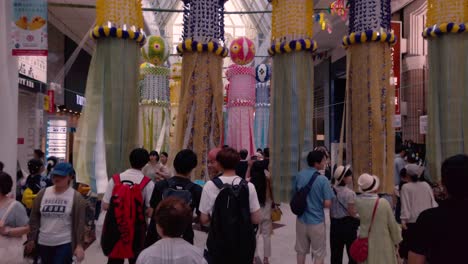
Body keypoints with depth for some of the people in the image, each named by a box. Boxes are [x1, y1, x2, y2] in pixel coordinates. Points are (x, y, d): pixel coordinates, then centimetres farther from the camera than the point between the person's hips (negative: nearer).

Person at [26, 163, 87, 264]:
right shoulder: (42, 194, 2)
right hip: (43, 243, 5)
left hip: (65, 244, -4)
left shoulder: (76, 197, -9)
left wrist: (79, 245, -12)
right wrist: (31, 239, 7)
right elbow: (34, 218, 8)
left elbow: (80, 223, -9)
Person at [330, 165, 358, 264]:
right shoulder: (349, 193, -16)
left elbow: (330, 210, 8)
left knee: (336, 253, 11)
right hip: (347, 224, -6)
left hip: (335, 224, 6)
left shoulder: (332, 191, 2)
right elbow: (352, 213, -14)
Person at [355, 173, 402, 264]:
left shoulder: (358, 202, -13)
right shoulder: (383, 202, -20)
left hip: (365, 242, 3)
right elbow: (392, 224, -8)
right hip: (383, 242, -3)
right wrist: (396, 240, 6)